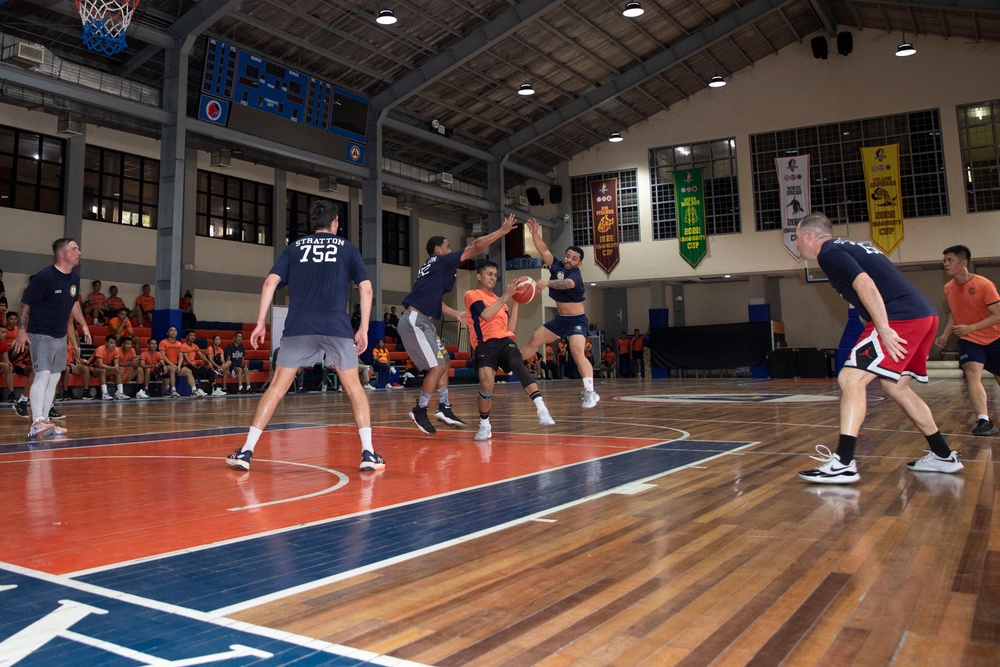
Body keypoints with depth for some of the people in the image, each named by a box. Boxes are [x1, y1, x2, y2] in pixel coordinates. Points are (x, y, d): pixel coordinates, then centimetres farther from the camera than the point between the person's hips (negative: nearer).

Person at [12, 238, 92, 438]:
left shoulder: (75, 277, 5)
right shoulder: (44, 277, -17)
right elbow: (25, 304, -13)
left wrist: (83, 325, 19)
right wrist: (21, 330, -18)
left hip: (60, 336, 8)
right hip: (40, 334, -8)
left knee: (54, 378, 10)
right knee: (43, 375, -17)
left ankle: (44, 421, 19)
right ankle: (37, 422, -20)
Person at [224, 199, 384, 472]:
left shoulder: (294, 247, 17)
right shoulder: (347, 247, 15)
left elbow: (270, 282, 5)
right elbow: (366, 288, 5)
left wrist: (260, 323, 7)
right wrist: (363, 329, 8)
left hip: (298, 327, 1)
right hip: (337, 327, -1)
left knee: (277, 387, 9)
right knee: (353, 387, 11)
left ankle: (246, 452, 6)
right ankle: (368, 453, 3)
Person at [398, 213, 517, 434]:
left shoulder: (436, 267, 22)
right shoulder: (441, 261, -4)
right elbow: (476, 246, -9)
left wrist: (456, 314, 32)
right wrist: (502, 231, -5)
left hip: (422, 321, 10)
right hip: (415, 321, -10)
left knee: (444, 362, 13)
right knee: (437, 367, -9)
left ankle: (444, 408, 15)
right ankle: (419, 411, 3)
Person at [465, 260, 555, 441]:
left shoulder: (501, 300, 27)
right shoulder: (472, 295, 10)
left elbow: (510, 328, 18)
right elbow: (486, 314, -10)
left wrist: (515, 302, 13)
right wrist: (507, 295, -9)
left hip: (505, 341, 4)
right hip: (485, 345, -4)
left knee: (519, 366, -29)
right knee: (487, 384, -24)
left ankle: (541, 408, -44)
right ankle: (484, 425, -1)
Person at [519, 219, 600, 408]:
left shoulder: (575, 275, -19)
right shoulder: (557, 266, 1)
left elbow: (565, 284, -42)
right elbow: (543, 250, -4)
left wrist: (547, 283, -59)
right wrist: (535, 233, -19)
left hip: (576, 321, -7)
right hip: (560, 319, 8)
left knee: (577, 352, -25)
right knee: (534, 339, 11)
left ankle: (590, 392, -28)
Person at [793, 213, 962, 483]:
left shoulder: (829, 253, -5)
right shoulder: (849, 248, 24)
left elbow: (865, 285, -19)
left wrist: (884, 329, -23)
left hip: (901, 318, -10)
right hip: (924, 314, 10)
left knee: (851, 378, -13)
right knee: (895, 386, 21)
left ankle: (843, 464, -19)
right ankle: (943, 456, 30)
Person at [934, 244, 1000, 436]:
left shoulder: (984, 285, -19)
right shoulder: (948, 288, -2)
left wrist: (970, 328, -29)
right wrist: (945, 335, 3)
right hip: (969, 340, 3)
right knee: (972, 374, -19)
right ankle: (984, 422, -26)